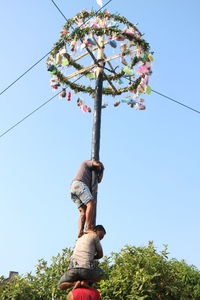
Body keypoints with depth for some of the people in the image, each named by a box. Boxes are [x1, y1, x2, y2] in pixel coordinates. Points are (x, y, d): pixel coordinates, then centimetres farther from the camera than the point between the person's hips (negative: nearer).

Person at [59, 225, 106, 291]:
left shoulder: (80, 238, 30)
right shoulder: (94, 236, 10)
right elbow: (100, 254, 16)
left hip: (73, 268, 4)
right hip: (86, 268, -4)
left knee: (61, 286, 26)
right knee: (101, 275, 28)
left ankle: (75, 283, -3)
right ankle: (86, 282, 1)